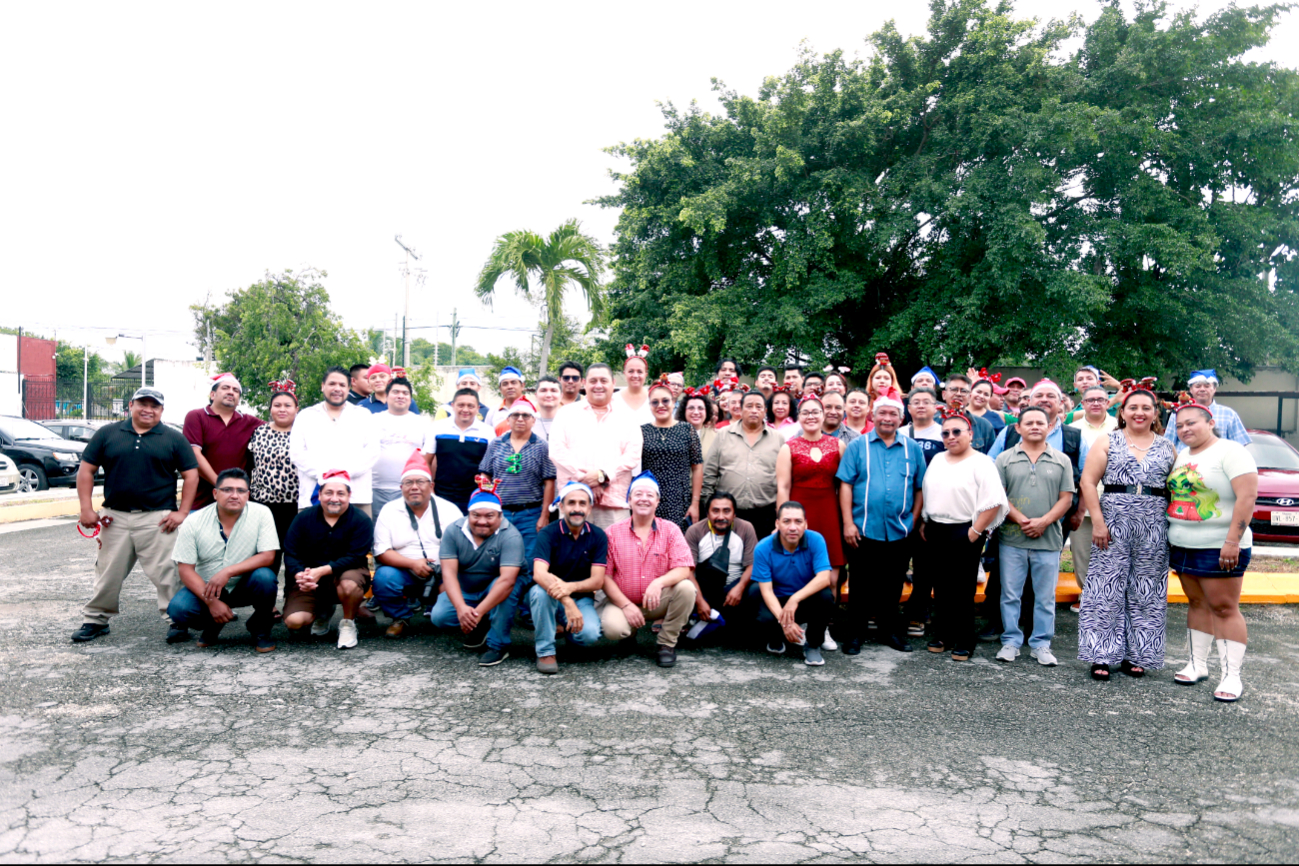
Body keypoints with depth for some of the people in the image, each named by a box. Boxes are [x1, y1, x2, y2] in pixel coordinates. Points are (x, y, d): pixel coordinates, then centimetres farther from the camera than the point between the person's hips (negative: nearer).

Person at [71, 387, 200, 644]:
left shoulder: (173, 439, 4)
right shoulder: (107, 434, 8)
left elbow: (191, 475, 2)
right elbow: (86, 471, 8)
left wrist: (182, 512, -6)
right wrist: (86, 508, -1)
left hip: (157, 518, -2)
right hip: (114, 518, 2)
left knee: (166, 573, -2)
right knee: (107, 572, 12)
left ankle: (177, 621, 6)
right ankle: (95, 620, 26)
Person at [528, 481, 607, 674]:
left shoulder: (598, 536, -5)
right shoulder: (548, 534, -13)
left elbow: (597, 581, -11)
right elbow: (539, 574, -28)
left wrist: (571, 587, -33)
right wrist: (567, 603, -43)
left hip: (581, 599, 2)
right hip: (549, 599, -1)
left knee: (590, 634, -28)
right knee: (540, 590, -35)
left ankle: (566, 627, 10)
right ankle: (545, 651, -18)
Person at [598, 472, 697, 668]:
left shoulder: (670, 530, 0)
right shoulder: (613, 533, -2)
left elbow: (683, 569, -12)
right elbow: (604, 576, -5)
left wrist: (659, 582, -32)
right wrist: (626, 605, -16)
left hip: (658, 601, 1)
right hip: (622, 601, -1)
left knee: (686, 588, -28)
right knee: (612, 627, -32)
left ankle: (667, 643, -6)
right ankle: (629, 633, 10)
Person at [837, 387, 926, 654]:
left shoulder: (912, 449, 8)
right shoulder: (858, 446, 2)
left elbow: (920, 487, 9)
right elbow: (845, 484, -3)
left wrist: (914, 520, 1)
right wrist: (848, 522, -9)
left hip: (899, 532, 2)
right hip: (864, 530, -2)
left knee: (893, 586, 12)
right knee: (861, 585, 5)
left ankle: (890, 630, 26)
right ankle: (856, 633, 16)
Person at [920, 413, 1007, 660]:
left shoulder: (981, 463, -9)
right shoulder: (937, 460, 12)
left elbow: (993, 502, -15)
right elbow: (926, 493, 19)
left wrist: (975, 531, -17)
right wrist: (924, 524, 12)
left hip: (963, 533, -6)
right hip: (935, 531, 6)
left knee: (962, 590, 1)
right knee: (940, 587, 11)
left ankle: (963, 642, 12)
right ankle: (943, 635, 24)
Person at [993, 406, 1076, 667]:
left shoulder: (1061, 461, 8)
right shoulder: (1005, 459, 5)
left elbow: (1066, 498, 3)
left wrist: (1044, 521, -11)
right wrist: (1021, 519, -12)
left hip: (1048, 540, 1)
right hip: (1012, 539, 0)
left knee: (1045, 596, 6)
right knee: (1010, 594, 5)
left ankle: (1041, 644, 17)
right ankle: (1011, 642, 15)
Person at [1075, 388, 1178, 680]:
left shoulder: (1167, 448, 11)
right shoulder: (1107, 442, 5)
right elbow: (1088, 481, -2)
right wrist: (1098, 521, -10)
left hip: (1154, 528, 2)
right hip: (1114, 522, -2)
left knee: (1145, 593, 6)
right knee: (1107, 589, -2)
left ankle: (1136, 655, 17)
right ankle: (1102, 656, 4)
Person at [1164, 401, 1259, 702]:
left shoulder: (1230, 451, -10)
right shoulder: (1181, 456, 13)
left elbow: (1247, 496, -18)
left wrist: (1233, 541, -23)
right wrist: (1170, 536, 14)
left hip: (1219, 548, -7)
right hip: (1183, 546, 7)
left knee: (1224, 608, -4)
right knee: (1197, 604, 12)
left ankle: (1231, 677, 0)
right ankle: (1198, 665, 20)